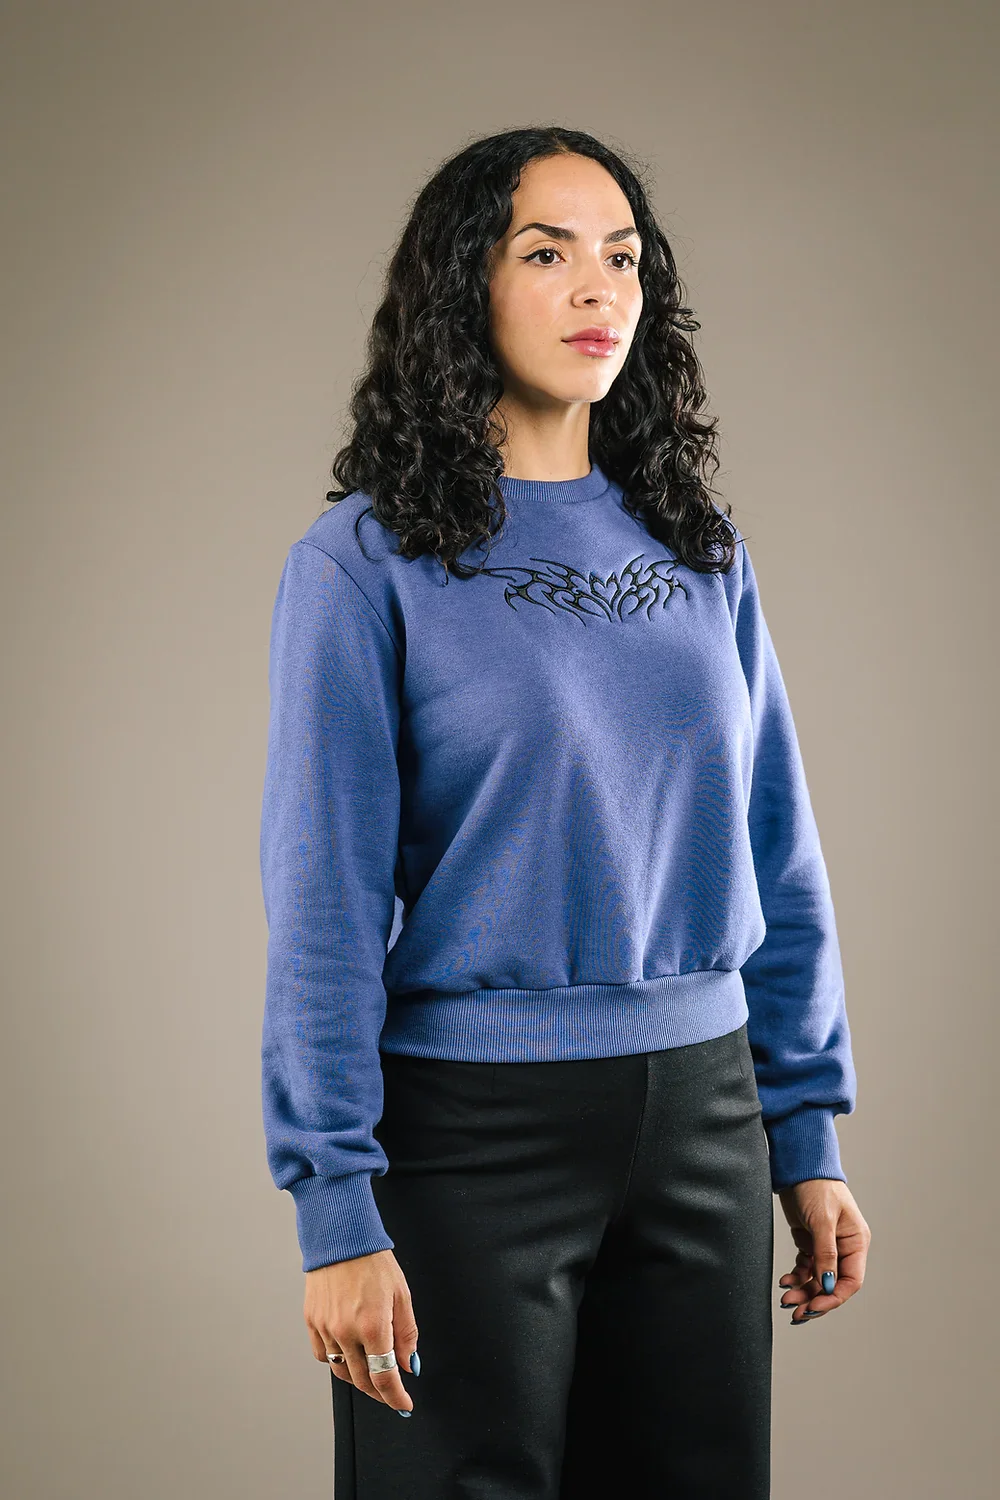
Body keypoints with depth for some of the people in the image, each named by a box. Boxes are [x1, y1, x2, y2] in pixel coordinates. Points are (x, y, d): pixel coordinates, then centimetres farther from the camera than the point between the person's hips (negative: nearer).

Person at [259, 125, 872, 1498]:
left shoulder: (698, 550, 8)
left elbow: (777, 859, 10)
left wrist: (808, 1133, 8)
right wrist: (336, 1210, -13)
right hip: (470, 1126, -4)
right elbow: (324, 902, -10)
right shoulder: (366, 561, -7)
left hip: (702, 1117, 5)